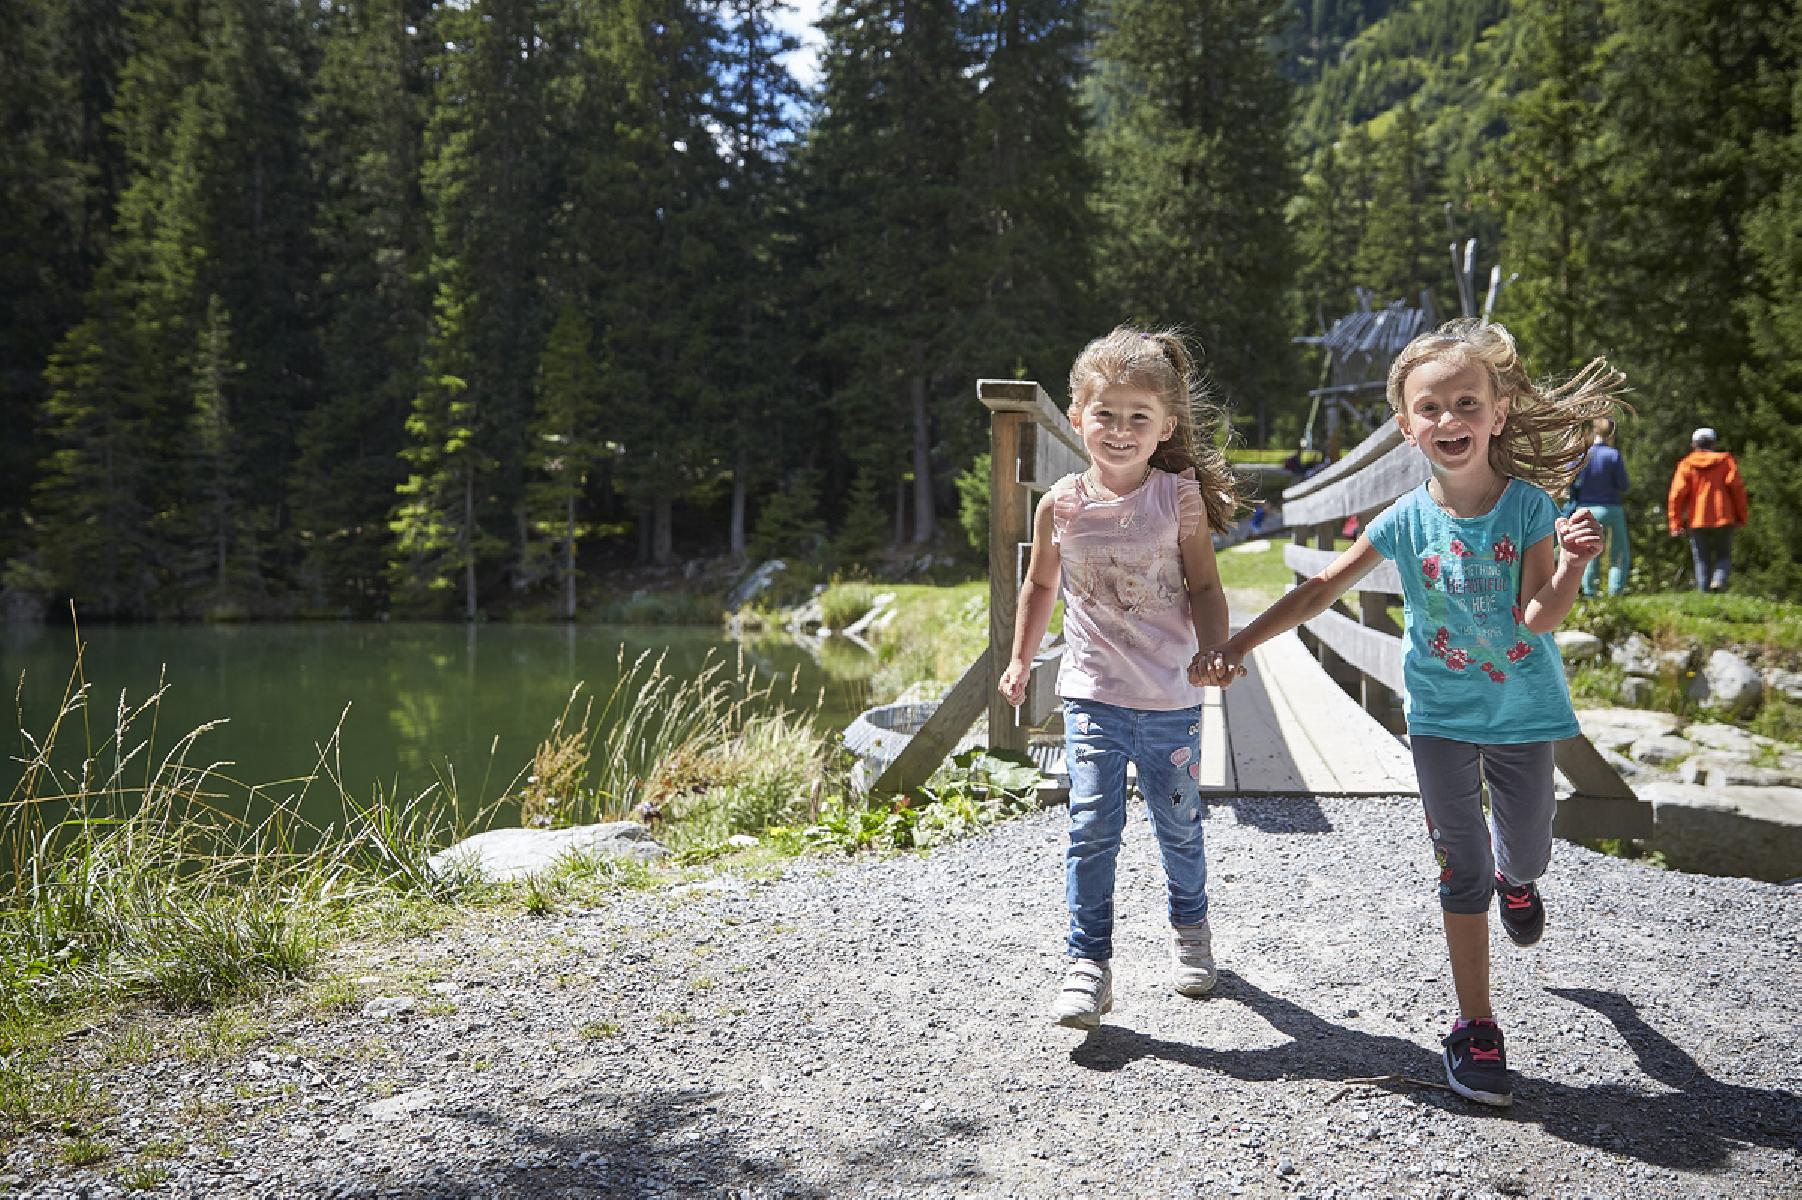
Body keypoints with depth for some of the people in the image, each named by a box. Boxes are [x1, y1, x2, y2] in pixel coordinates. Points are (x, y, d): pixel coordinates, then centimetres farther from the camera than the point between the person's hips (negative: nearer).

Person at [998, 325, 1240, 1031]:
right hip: (1093, 695, 0)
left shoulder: (1181, 499, -7)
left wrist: (1213, 652, -18)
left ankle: (1189, 928, 40)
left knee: (1178, 825, 15)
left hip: (1171, 698, 0)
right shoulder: (1061, 505, -3)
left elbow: (1205, 588, -2)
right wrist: (1020, 661, 14)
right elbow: (1040, 585, 12)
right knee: (1092, 826, -8)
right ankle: (1088, 963, 1)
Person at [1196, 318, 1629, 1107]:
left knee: (1526, 856, 17)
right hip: (1442, 716, 0)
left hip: (1523, 712, 1)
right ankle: (1475, 1029, 12)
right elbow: (1321, 589, -6)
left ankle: (1515, 877, 57)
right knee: (1463, 871, 1)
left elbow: (1539, 617, -18)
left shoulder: (1529, 506, -12)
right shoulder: (1407, 521, -11)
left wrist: (1573, 564, -36)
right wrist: (1237, 644, -11)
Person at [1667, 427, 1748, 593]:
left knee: (1702, 561, 8)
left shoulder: (1686, 465, 4)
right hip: (1723, 519, 0)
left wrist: (1676, 523, -2)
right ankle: (1719, 580, -13)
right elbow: (1737, 487, -4)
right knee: (1722, 556, 12)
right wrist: (1741, 517, 1)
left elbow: (1676, 495, -5)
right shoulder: (1725, 461, 5)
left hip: (1697, 521, 0)